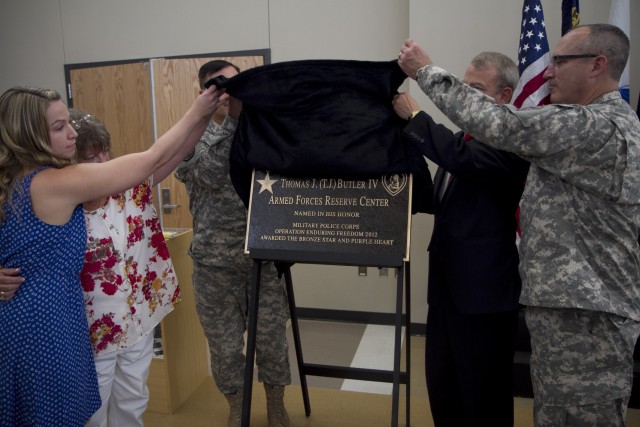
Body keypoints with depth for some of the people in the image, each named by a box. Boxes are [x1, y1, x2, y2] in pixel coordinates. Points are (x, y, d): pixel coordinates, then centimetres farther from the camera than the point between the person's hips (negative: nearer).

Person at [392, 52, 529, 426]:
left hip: (485, 286, -8)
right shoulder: (462, 137, 14)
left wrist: (414, 115, -23)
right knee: (441, 382, 18)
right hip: (448, 281, 8)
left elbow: (462, 157, -32)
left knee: (483, 393, 8)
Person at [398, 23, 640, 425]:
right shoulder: (606, 122, 16)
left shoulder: (601, 126, -18)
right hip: (570, 307, 10)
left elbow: (501, 125, -22)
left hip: (585, 317, -10)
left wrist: (427, 71, -12)